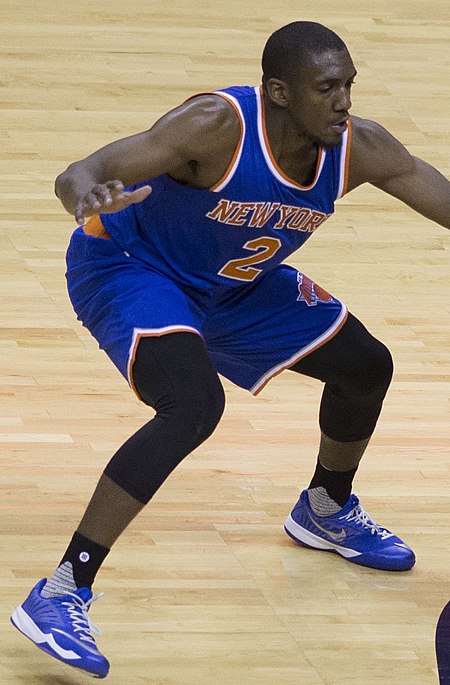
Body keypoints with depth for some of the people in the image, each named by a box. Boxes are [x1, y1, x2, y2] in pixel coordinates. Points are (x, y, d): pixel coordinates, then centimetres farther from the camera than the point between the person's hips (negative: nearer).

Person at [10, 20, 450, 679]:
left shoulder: (361, 148, -18)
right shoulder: (218, 125, -35)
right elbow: (79, 176, -41)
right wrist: (88, 198, -65)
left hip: (236, 282, 8)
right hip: (129, 268, -7)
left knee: (365, 366, 13)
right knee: (194, 405, -33)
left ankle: (326, 511, 44)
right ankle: (60, 596, -31)